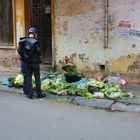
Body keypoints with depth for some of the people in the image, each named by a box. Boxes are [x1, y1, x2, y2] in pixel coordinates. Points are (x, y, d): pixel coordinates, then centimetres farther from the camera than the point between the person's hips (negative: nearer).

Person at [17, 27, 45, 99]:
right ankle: (39, 94, 12)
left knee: (28, 78, 9)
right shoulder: (35, 41, -14)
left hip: (26, 62, 4)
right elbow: (38, 52, -16)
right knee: (37, 78, 7)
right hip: (35, 62, -4)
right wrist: (38, 55, 6)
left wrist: (23, 56, 9)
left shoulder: (23, 41, 0)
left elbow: (19, 49, -2)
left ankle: (30, 94, 8)